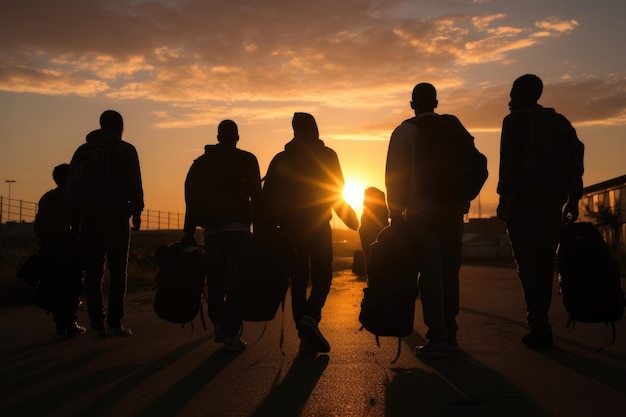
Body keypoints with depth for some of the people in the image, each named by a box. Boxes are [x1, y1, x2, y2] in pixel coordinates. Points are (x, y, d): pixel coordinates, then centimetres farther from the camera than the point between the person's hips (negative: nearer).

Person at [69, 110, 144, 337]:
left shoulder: (83, 151, 14)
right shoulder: (125, 150, 3)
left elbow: (71, 186, 11)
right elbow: (134, 184, -5)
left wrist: (75, 217, 13)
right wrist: (136, 212, 2)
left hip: (88, 217, 3)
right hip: (116, 216, -3)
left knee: (93, 272, 5)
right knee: (118, 271, 1)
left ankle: (96, 323, 3)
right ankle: (114, 322, -3)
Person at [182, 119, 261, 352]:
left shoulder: (200, 163, 15)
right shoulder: (246, 160, 5)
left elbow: (191, 199, 12)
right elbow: (256, 195, -2)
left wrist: (189, 233, 13)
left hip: (211, 228, 4)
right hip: (237, 226, -4)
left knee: (215, 280, 14)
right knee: (236, 281, -4)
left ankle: (219, 326, 13)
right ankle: (232, 334, -8)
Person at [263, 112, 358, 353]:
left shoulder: (281, 159, 8)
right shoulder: (327, 155, 0)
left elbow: (268, 196, 5)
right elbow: (336, 190, -4)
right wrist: (349, 217, 9)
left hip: (291, 228, 3)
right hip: (318, 227, -2)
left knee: (298, 280, 6)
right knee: (321, 277, 4)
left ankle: (306, 337, 3)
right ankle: (310, 318, -22)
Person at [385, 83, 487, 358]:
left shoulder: (405, 132, -3)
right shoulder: (456, 128, 11)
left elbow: (395, 177, -9)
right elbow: (479, 165, 10)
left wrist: (396, 215, -5)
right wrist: (464, 197, 14)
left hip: (422, 214, -5)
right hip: (453, 214, 5)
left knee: (430, 275, -4)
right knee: (449, 273, 12)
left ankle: (437, 339, -4)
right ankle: (450, 334, 19)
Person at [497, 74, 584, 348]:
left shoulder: (515, 120, -1)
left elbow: (509, 162, -12)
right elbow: (576, 155, 11)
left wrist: (503, 198, -12)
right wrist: (573, 199, 11)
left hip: (524, 201, -6)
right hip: (552, 202, 6)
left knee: (528, 264, -5)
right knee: (544, 263, 12)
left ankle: (539, 328, -13)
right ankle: (539, 324, 15)